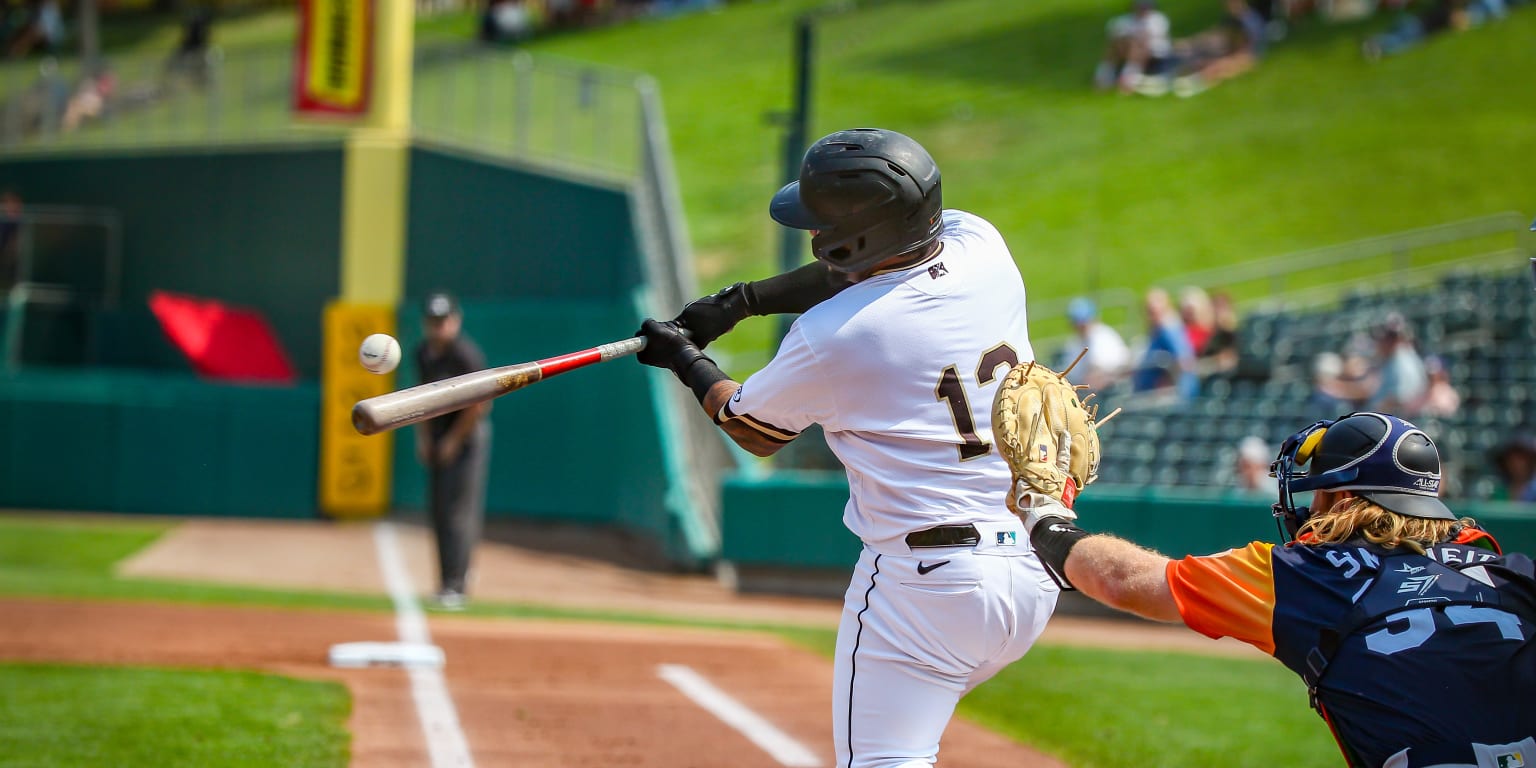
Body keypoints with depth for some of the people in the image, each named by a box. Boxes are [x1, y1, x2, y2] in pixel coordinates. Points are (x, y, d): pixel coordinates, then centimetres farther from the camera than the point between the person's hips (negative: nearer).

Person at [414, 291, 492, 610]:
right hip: (439, 439, 8)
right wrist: (423, 436, 10)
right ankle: (456, 575, 23)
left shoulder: (465, 354, -18)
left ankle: (455, 587, -11)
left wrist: (453, 440, -13)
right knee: (438, 509, 10)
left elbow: (479, 404, -18)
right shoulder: (423, 353, 7)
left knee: (458, 510, -11)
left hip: (468, 436, -8)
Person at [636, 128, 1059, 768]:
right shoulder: (981, 244, 2)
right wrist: (741, 301, 26)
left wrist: (684, 360, 26)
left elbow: (753, 431, 9)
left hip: (921, 582, -7)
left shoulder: (827, 338, -13)